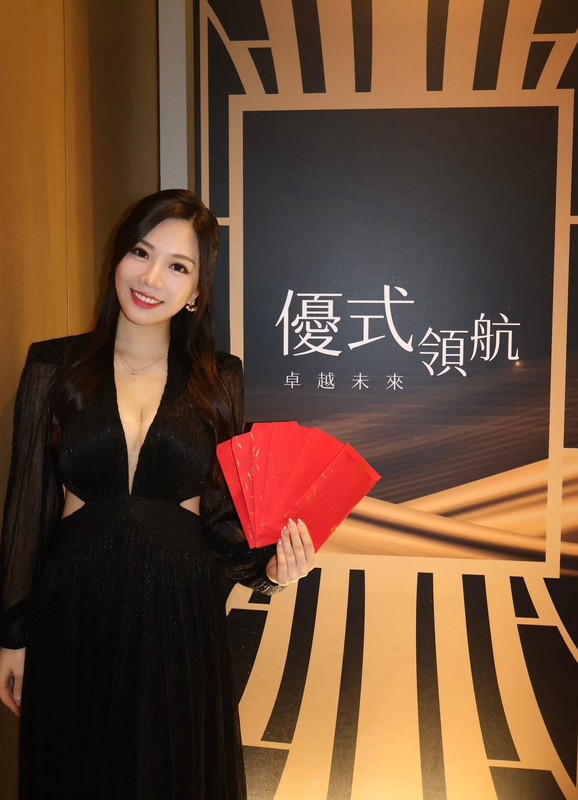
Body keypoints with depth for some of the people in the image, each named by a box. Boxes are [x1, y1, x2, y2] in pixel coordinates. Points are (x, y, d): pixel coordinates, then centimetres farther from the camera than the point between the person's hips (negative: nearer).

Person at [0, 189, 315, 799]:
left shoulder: (218, 379, 0)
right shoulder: (54, 367, -1)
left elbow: (224, 509, 4)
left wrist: (269, 566, -15)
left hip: (180, 611, 1)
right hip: (74, 612, 0)